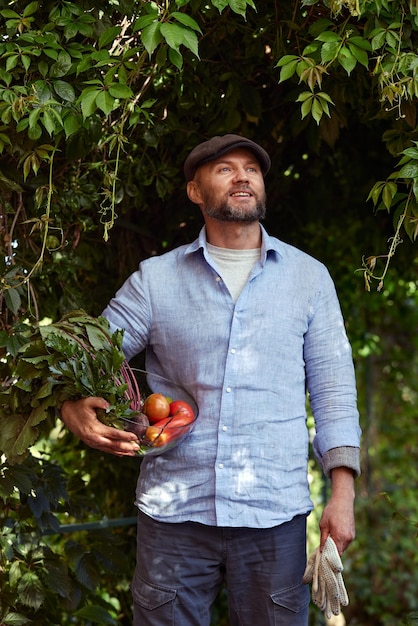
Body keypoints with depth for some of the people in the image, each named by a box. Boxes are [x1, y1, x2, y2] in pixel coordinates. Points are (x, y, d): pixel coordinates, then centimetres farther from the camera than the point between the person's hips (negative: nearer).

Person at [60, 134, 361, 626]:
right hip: (172, 511, 0)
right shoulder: (155, 279, 7)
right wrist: (75, 411, -18)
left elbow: (332, 389, 8)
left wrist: (343, 492, -2)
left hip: (276, 514, 0)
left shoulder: (308, 277, 9)